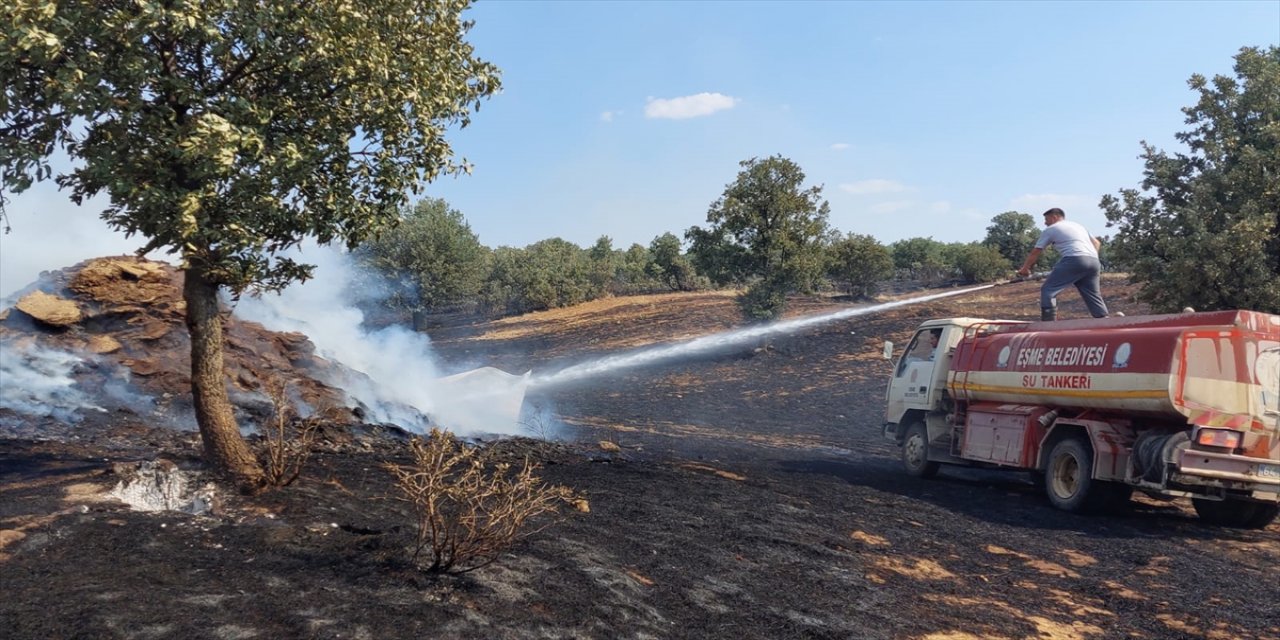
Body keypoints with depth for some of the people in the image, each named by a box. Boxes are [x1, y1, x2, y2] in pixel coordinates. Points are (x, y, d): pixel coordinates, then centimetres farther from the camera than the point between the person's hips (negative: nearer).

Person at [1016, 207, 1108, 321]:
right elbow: (1096, 243, 35)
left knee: (1048, 290, -4)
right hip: (1094, 262, 7)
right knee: (1093, 296, 17)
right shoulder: (1077, 225, 33)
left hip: (1074, 260, -7)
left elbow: (1035, 253, 19)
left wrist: (1025, 268, 30)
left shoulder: (1050, 229, 15)